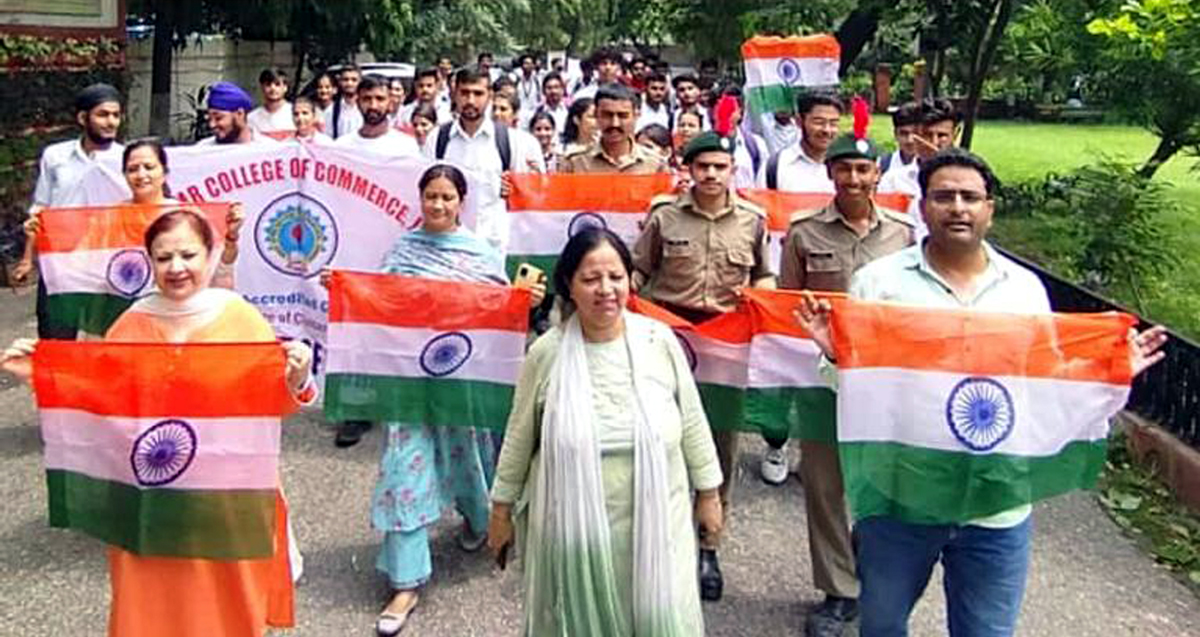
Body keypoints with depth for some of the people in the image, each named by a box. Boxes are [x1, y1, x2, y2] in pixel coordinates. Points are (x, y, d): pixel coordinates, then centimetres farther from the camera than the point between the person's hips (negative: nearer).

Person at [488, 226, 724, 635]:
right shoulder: (547, 353, -9)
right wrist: (502, 508, 9)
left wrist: (708, 492, 9)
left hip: (654, 522, 1)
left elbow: (692, 423, 3)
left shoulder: (660, 341, -7)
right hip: (572, 526, 0)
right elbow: (519, 438, 2)